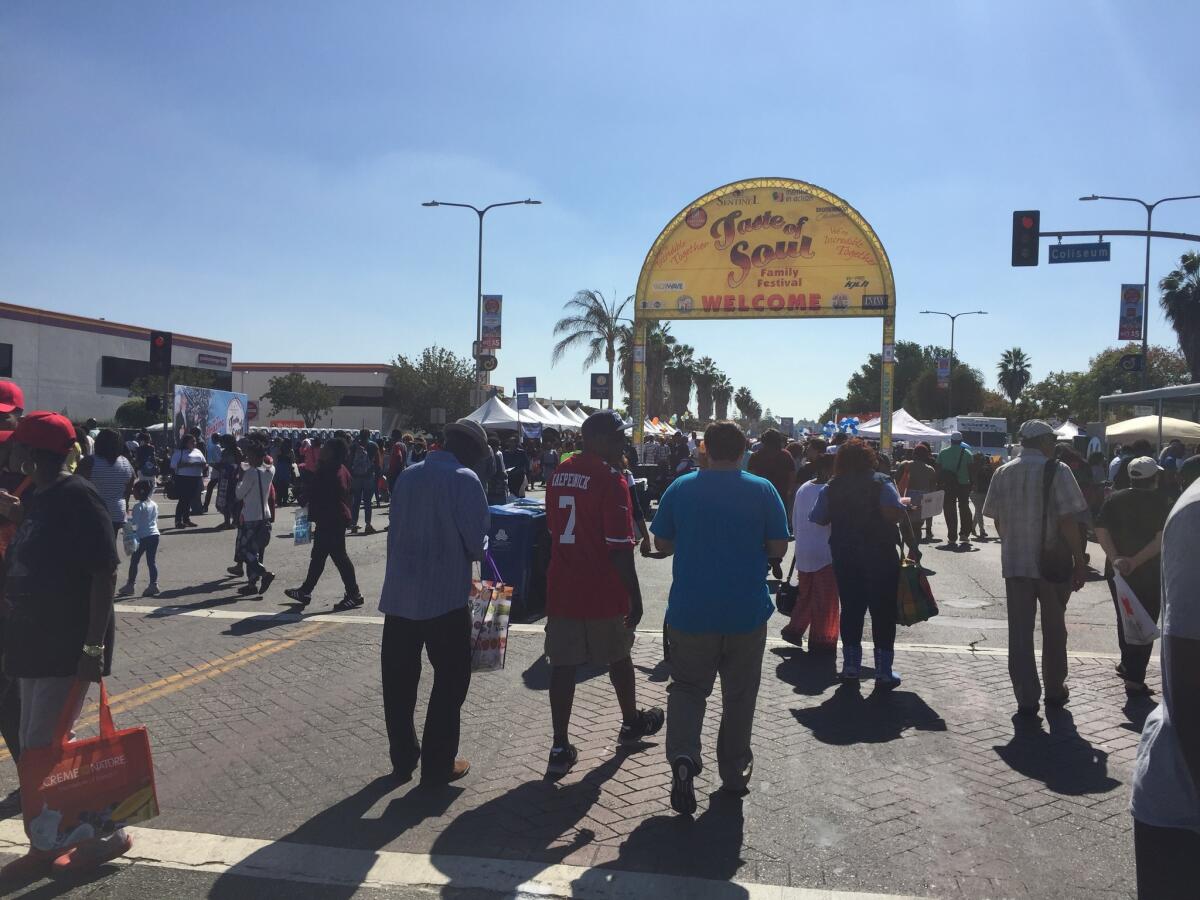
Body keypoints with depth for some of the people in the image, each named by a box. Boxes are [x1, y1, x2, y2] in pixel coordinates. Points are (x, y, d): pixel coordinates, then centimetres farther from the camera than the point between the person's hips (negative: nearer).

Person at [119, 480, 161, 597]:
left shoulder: (138, 506, -11)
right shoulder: (154, 505, 9)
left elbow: (134, 523, -15)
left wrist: (126, 525, 3)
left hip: (142, 536, -6)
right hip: (154, 534, 6)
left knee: (134, 561, 7)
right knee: (152, 561, 6)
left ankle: (130, 585, 13)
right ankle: (153, 584, 0)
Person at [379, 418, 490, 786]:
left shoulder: (407, 475, 8)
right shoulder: (465, 480, -11)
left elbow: (396, 529, 11)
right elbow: (476, 540, -13)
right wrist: (475, 554, 7)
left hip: (400, 594, 6)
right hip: (446, 596, -5)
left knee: (399, 680, 13)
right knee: (450, 680, 8)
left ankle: (402, 759, 23)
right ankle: (438, 763, 13)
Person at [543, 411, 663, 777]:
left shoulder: (560, 473, 6)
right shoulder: (611, 481, -16)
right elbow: (620, 548, -18)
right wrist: (635, 597, -12)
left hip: (561, 588, 5)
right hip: (603, 593, -5)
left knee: (563, 664, 6)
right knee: (618, 657, 16)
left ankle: (560, 747, 6)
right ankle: (632, 723, 36)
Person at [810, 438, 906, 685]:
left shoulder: (831, 488, 2)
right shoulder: (880, 482, -9)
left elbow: (817, 520, 1)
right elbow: (896, 514, -21)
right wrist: (904, 505, -1)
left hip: (845, 558, 3)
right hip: (880, 556, -3)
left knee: (851, 609, 12)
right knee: (883, 611, 4)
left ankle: (851, 665, 17)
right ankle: (884, 671, 6)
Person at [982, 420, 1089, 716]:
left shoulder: (1002, 473, 3)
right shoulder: (1056, 470, -10)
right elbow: (1068, 520, -14)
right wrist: (1080, 562, -7)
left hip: (1014, 562, 2)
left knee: (1020, 631, 6)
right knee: (1054, 628, 15)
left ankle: (1026, 698, 5)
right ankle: (1055, 690, 28)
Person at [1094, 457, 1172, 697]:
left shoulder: (1114, 500, 4)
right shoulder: (1161, 501, -7)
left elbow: (1101, 531, -7)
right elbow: (1161, 538, -17)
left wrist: (1115, 558, -14)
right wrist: (1135, 561, -19)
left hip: (1117, 569, 4)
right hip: (1148, 572, -4)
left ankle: (1127, 664, 35)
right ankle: (1134, 677, -5)